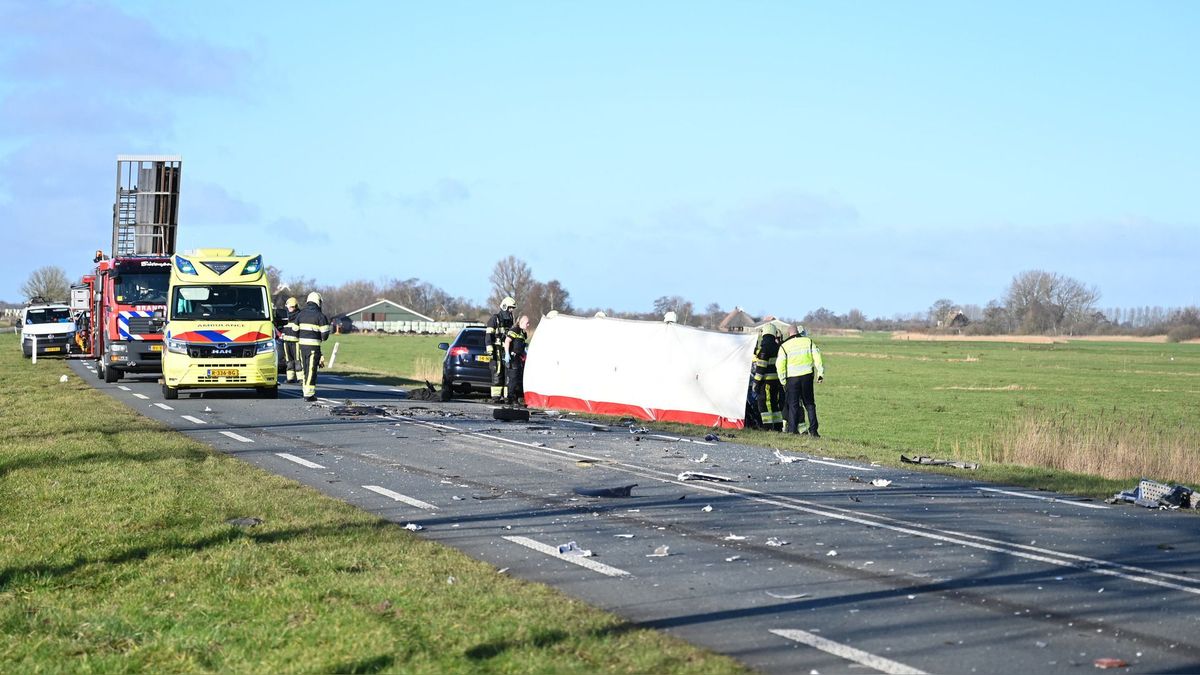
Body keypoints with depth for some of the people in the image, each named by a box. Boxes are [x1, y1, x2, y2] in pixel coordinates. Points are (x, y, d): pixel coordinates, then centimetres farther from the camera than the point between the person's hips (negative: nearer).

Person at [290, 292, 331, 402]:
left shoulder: (301, 314, 8)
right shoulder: (320, 316, -8)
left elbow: (294, 329, 8)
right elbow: (325, 332, -10)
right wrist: (322, 338, 12)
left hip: (302, 344, 5)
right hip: (313, 346, -5)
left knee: (305, 368, 17)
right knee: (311, 370, -4)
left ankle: (306, 391, 24)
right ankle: (308, 394, -8)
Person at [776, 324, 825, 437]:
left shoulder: (784, 346, 0)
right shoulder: (808, 341, 5)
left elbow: (780, 365, -4)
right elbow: (817, 357, 1)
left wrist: (783, 381, 3)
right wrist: (820, 373, 5)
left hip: (792, 378, -2)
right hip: (807, 376, 2)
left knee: (793, 404, 6)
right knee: (809, 403, 11)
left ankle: (792, 430, 2)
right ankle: (813, 430, 6)